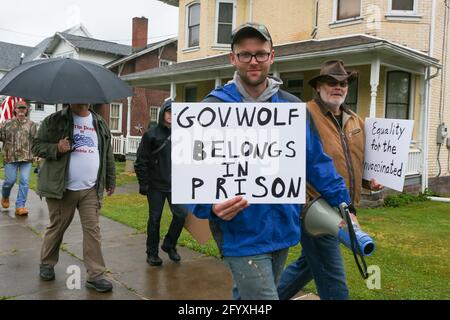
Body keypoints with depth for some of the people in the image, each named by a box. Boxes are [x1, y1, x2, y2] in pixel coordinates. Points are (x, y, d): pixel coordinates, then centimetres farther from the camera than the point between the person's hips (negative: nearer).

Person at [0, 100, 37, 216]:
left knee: (25, 182, -4)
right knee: (10, 180, 3)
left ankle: (20, 206, 2)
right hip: (10, 157, 0)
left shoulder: (31, 124, 8)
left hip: (26, 158, 0)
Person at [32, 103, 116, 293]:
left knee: (93, 230, -1)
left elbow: (108, 155, 15)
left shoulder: (100, 124, 10)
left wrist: (110, 181, 14)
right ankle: (46, 263, 36)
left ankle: (95, 276, 5)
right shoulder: (54, 121, -1)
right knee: (57, 227, 11)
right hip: (62, 189, -2)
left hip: (91, 190, 2)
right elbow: (37, 146, 0)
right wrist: (56, 149, -19)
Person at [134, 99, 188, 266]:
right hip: (156, 185, -3)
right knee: (154, 219, 6)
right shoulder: (151, 134, -5)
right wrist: (143, 184, -9)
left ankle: (169, 245, 23)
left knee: (181, 214, 0)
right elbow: (141, 161, -6)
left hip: (175, 185, 3)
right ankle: (152, 253, 22)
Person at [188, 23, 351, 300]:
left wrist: (342, 203, 6)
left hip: (284, 231, 5)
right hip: (242, 235, -5)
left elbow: (317, 162, 9)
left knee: (248, 295, 24)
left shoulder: (293, 107, 3)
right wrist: (211, 204, -33)